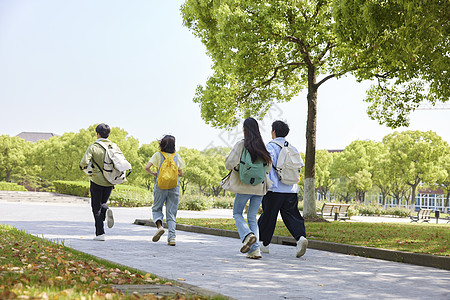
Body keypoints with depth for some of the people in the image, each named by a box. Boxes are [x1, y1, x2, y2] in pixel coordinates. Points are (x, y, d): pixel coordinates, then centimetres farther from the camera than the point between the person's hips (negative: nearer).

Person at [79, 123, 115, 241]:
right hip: (110, 182, 4)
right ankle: (107, 211, -12)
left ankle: (100, 233, 0)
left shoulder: (93, 147, -10)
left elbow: (84, 162, -21)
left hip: (97, 181, -4)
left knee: (96, 207, 7)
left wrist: (83, 167, 2)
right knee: (103, 203, 23)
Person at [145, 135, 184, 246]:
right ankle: (172, 236, -5)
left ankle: (159, 226, -13)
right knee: (171, 213, 5)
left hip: (160, 186, -1)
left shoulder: (158, 155, 0)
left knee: (156, 209, 14)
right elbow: (181, 173, 8)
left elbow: (147, 167, -9)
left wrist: (153, 174, 9)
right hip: (174, 187, 1)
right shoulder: (177, 156, 5)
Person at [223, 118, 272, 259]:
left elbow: (229, 164, -12)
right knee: (252, 217, 11)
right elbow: (268, 167, 9)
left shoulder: (241, 145, -9)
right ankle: (255, 249, 1)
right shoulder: (262, 146, 4)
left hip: (245, 186, -4)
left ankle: (247, 235, -14)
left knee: (237, 213, 12)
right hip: (259, 186, 4)